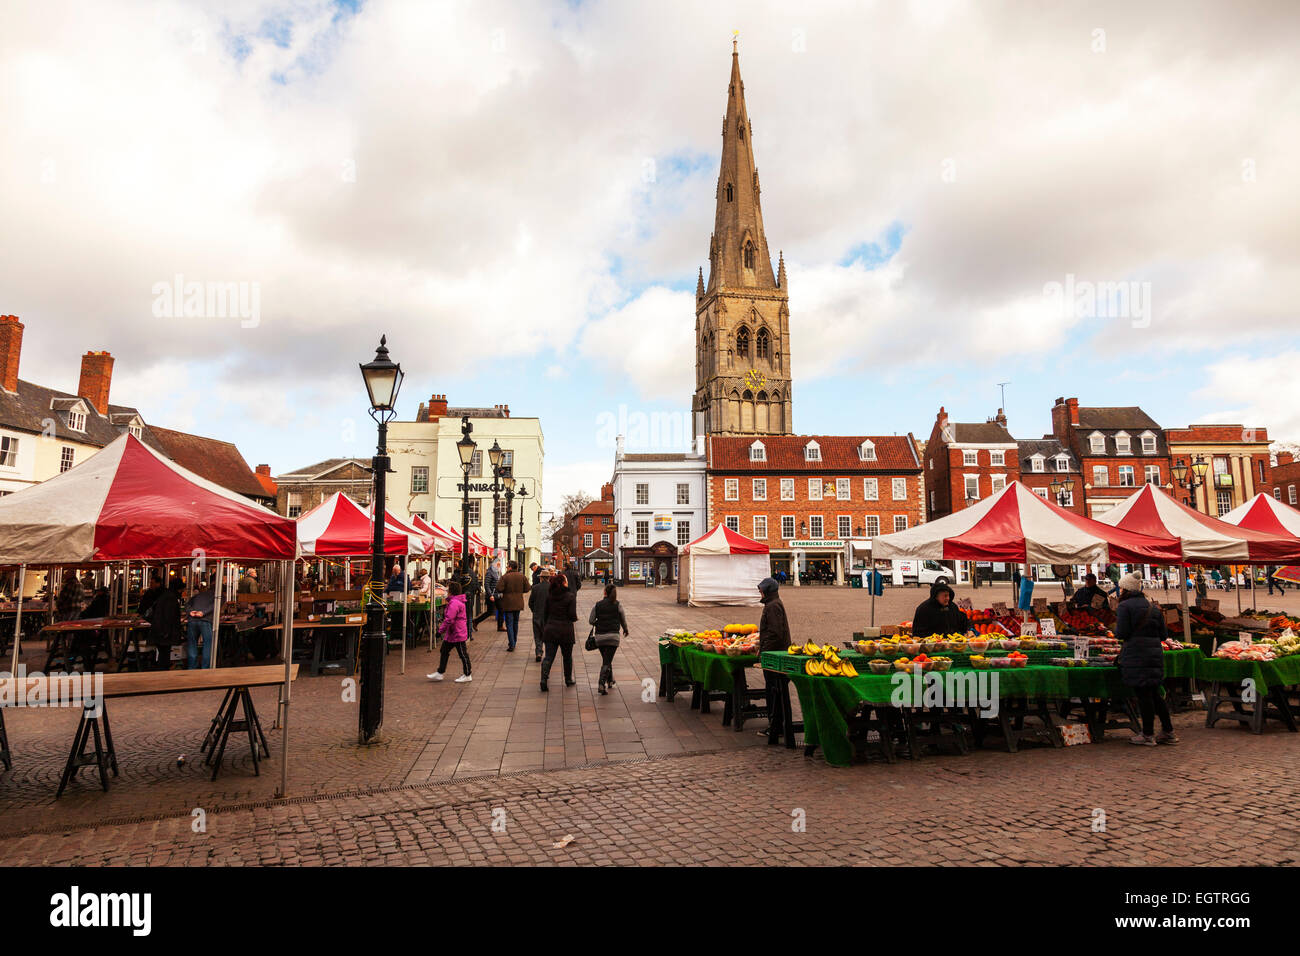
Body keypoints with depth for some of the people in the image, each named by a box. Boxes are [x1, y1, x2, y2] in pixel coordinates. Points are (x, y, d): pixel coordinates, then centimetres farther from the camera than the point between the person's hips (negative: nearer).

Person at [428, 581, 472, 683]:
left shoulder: (454, 603, -22)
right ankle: (439, 673, 24)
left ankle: (467, 675, 11)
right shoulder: (455, 601, 12)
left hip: (457, 634, -11)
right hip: (451, 634, 11)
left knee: (463, 654, 1)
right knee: (444, 652, 15)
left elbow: (449, 620, -26)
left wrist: (440, 630, -18)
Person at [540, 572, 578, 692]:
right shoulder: (570, 596, -10)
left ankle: (544, 678, -16)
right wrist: (575, 618, 8)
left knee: (548, 657, 3)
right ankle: (568, 680, 27)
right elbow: (572, 615, -14)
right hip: (565, 631, -3)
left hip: (550, 629, 3)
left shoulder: (549, 596, 4)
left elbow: (546, 613, 9)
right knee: (567, 657, 15)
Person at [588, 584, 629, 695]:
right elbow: (623, 620, 8)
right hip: (613, 636, -2)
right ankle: (602, 683, -21)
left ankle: (610, 681, 33)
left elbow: (590, 621, 1)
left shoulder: (597, 605, 1)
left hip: (599, 637, 2)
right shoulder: (618, 605, -1)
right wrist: (625, 630, 28)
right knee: (607, 662, -3)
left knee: (606, 660, 21)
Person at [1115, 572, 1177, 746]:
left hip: (1136, 655, -7)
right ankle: (1168, 732, 21)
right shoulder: (1153, 607, 14)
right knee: (1154, 693, 16)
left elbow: (1121, 633, -14)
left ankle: (1148, 735, 6)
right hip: (1155, 653, 7)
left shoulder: (1124, 606, -8)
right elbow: (1163, 634, 14)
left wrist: (1116, 627, 7)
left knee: (1143, 694, -1)